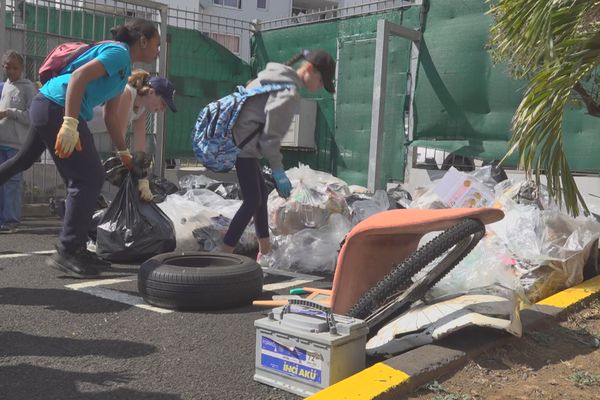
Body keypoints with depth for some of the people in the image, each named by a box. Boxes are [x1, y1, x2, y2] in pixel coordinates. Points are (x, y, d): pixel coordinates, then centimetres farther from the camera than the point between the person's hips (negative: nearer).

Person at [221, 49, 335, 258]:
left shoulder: (277, 76, 10)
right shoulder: (289, 94, -18)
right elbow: (271, 135, -19)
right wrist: (279, 173, -12)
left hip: (239, 140, 10)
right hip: (244, 145, -10)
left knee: (261, 193, 17)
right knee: (253, 200, -6)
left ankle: (265, 250, 29)